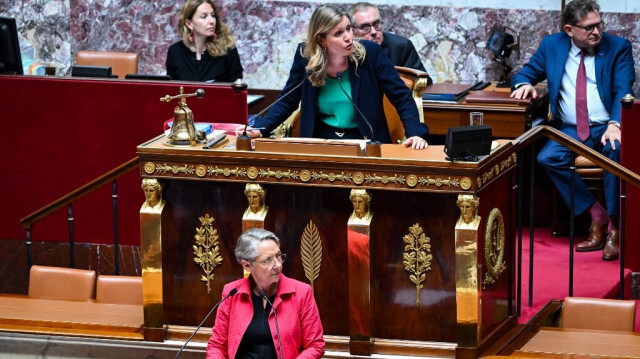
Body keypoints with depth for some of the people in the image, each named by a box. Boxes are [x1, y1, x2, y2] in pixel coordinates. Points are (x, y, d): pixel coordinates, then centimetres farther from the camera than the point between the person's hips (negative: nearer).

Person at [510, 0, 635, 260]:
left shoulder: (618, 48, 0)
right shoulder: (551, 46, 7)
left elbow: (623, 91, -9)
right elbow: (528, 73, 19)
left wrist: (615, 125, -28)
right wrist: (524, 84, -8)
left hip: (607, 128, -3)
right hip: (569, 130, 3)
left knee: (617, 150, -37)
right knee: (547, 158, -28)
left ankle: (613, 226, -24)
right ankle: (596, 215, -16)